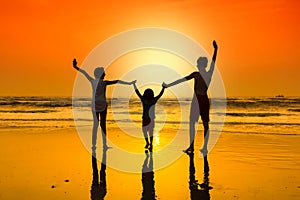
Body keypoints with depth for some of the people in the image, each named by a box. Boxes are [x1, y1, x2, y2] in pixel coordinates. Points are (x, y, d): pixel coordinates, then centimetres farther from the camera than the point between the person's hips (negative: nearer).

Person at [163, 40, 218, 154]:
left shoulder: (196, 74, -10)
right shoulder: (209, 74, 3)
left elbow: (181, 80, -10)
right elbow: (213, 61, 17)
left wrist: (168, 85, -7)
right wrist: (215, 49, 29)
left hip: (197, 100, -5)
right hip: (205, 100, 5)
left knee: (192, 123, 0)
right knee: (205, 124, 7)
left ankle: (191, 147, -3)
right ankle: (205, 147, 10)